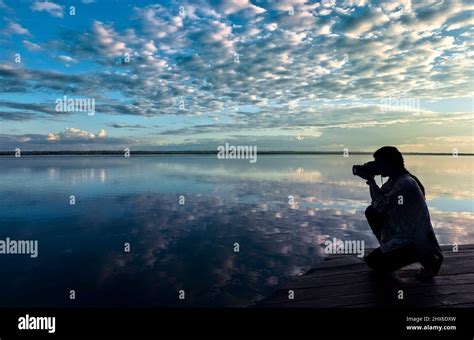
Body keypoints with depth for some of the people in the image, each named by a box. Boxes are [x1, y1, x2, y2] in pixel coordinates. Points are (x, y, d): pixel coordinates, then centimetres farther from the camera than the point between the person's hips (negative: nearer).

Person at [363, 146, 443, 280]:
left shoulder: (405, 184, -25)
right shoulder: (394, 180, 5)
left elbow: (382, 206, -28)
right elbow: (377, 204, 8)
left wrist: (371, 182, -17)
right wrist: (371, 182, -4)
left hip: (418, 241, -9)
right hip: (403, 233, 9)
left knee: (374, 263, -7)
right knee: (371, 212, 0)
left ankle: (428, 259, 0)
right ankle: (388, 250, 12)